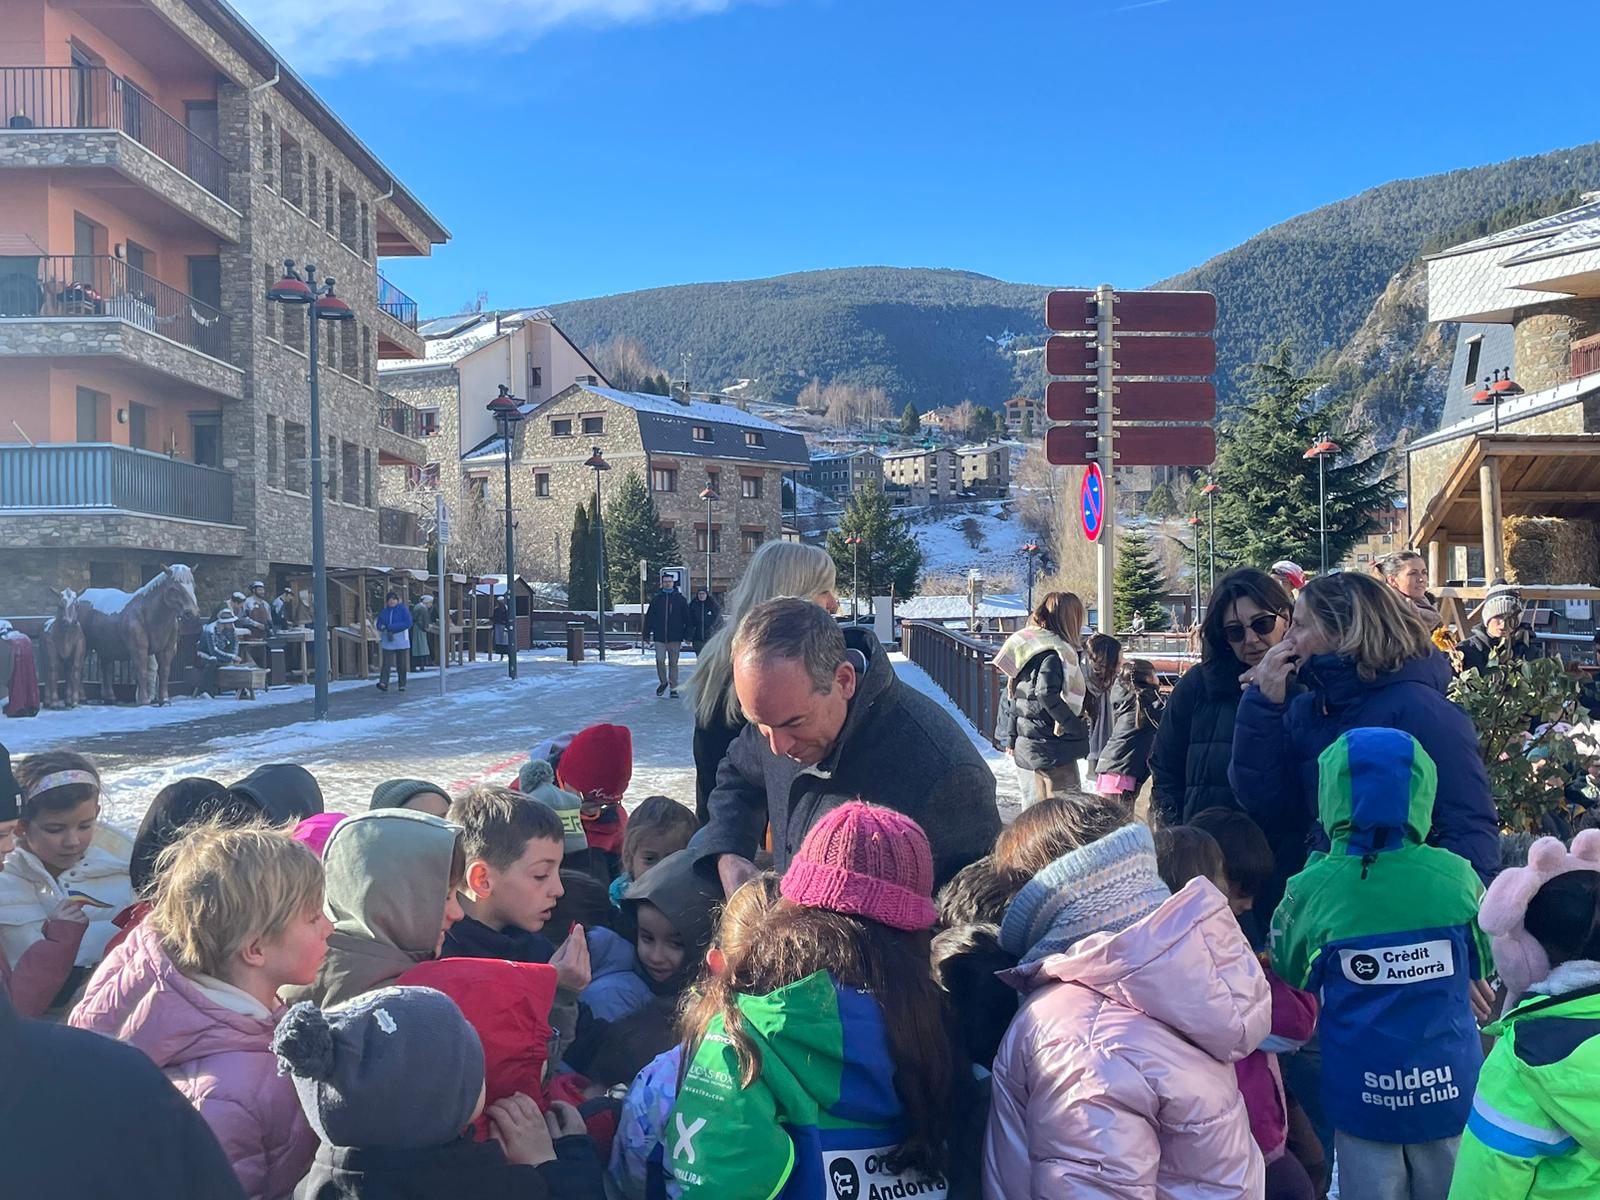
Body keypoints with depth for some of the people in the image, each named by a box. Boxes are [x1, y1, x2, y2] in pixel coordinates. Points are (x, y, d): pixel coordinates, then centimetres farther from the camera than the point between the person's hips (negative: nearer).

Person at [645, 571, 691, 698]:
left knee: (673, 663, 4)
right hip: (659, 638, 1)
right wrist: (647, 636, 6)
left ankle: (674, 688, 11)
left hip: (675, 638, -1)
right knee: (660, 660, -9)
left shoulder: (680, 599, 4)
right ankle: (663, 682, 14)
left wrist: (686, 637, -2)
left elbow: (686, 619, 5)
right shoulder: (656, 599, 6)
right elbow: (648, 618, 10)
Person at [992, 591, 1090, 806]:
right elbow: (1047, 694, -29)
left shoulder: (1025, 646, 13)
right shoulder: (1056, 651, -15)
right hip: (1053, 748, -9)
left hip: (1026, 748, 9)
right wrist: (1077, 727, -20)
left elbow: (1008, 696, 17)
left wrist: (1010, 737, 20)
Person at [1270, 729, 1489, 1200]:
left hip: (1364, 1098, -1)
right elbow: (1486, 964, 7)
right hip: (1450, 1092, 1)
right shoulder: (1456, 876, -11)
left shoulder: (1311, 891, -15)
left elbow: (1289, 976, 2)